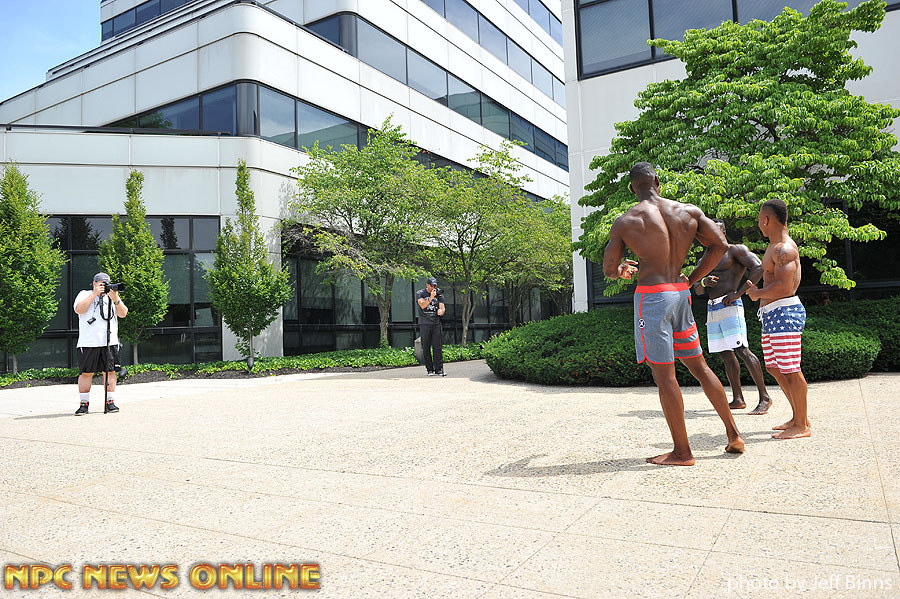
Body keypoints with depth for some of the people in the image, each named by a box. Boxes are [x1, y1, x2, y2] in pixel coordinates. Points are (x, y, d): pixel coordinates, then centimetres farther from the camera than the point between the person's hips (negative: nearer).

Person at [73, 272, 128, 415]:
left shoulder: (112, 295, 17)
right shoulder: (84, 294, 10)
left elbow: (123, 314, 5)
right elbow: (79, 309, -9)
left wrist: (116, 299, -11)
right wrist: (94, 294, -11)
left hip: (110, 342, 3)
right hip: (89, 342, -2)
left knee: (110, 371, 2)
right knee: (86, 373, -2)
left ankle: (109, 402, 9)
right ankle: (83, 403, 6)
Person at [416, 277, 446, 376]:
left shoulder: (439, 294, 11)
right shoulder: (420, 293, 4)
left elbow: (442, 307, 2)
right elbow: (422, 305, -11)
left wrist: (441, 311, -22)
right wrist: (430, 298, -24)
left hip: (436, 323, 2)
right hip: (425, 324, -2)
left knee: (438, 347, -4)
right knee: (426, 348, 0)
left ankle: (439, 369, -1)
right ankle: (430, 369, 7)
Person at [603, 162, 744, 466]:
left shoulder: (624, 222, -5)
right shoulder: (689, 211, 7)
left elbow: (609, 270, 2)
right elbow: (720, 245, 5)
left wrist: (623, 269, 26)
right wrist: (690, 280, 11)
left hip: (651, 296, -6)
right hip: (680, 293, 6)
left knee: (664, 374, 0)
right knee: (698, 366, 18)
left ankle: (682, 452, 7)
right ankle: (733, 435, 25)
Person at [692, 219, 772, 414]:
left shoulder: (736, 250, 1)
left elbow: (758, 268, -13)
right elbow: (697, 290, 19)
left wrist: (738, 292, -18)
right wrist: (704, 282, -5)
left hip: (729, 306, -8)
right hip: (712, 309, 8)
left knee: (742, 350, -15)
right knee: (725, 354, 7)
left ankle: (764, 397, -11)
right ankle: (738, 399, 12)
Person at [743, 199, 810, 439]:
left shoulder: (785, 249, -14)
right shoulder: (775, 247, 19)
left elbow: (784, 287, -24)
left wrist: (758, 293, -11)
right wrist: (757, 291, 17)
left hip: (784, 312, -11)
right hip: (771, 314, 11)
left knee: (790, 370, -5)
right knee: (774, 368, 15)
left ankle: (802, 425, 4)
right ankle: (799, 416, 26)